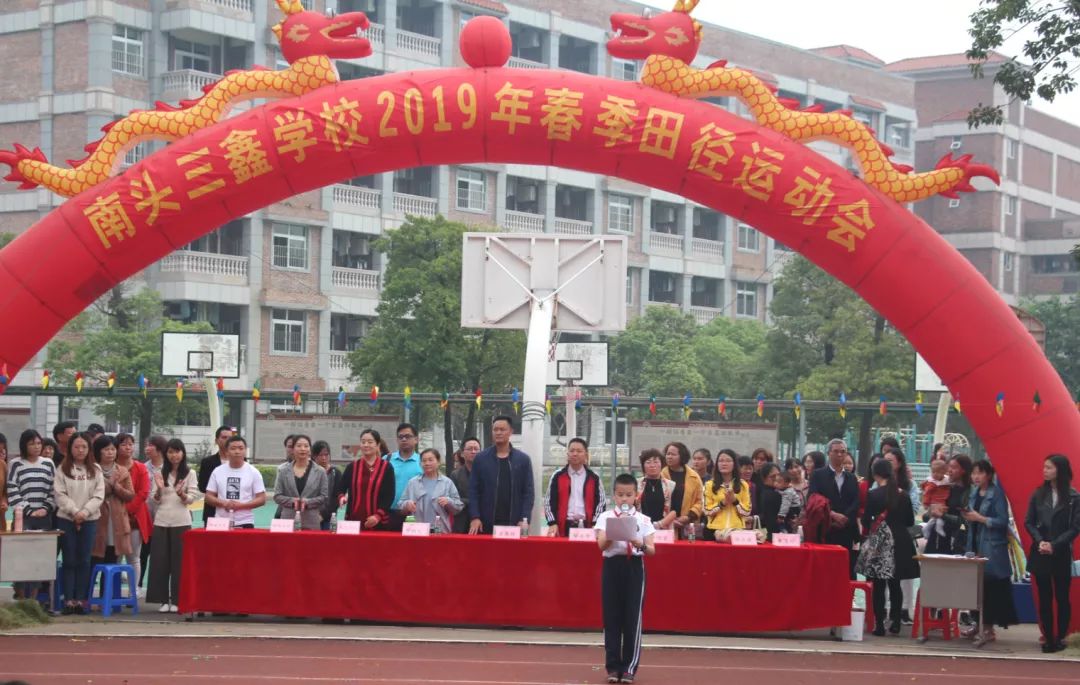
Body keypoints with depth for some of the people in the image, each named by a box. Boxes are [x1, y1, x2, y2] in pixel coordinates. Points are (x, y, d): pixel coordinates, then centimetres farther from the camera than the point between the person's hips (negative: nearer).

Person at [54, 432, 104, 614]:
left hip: (89, 520, 1)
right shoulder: (62, 469, 2)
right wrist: (74, 512, -16)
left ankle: (80, 599, 6)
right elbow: (60, 494, -5)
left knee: (84, 561, 2)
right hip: (66, 519, -1)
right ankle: (69, 599, 2)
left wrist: (85, 512, -13)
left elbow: (99, 495, 0)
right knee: (69, 561, 0)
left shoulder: (95, 470, 7)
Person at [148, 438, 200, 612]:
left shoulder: (190, 474, 4)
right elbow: (154, 500, 8)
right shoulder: (160, 473, 11)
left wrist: (181, 494, -22)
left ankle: (177, 601, 2)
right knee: (160, 560, -1)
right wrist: (159, 489, -12)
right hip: (161, 521, 2)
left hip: (181, 521, -2)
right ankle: (164, 600, 5)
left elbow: (192, 498, -2)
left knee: (179, 560, -3)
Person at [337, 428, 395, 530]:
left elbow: (389, 495, -1)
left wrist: (378, 515, -13)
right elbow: (340, 489, 10)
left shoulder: (386, 468, 4)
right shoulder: (352, 467, 11)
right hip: (354, 521, 2)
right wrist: (341, 497, -14)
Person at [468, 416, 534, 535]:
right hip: (486, 524, 0)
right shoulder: (480, 459, 8)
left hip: (513, 524, 0)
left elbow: (528, 492, 4)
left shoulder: (523, 460, 7)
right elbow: (473, 490, 5)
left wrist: (525, 519, -7)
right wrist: (475, 517, -5)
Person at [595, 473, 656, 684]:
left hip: (634, 568, 0)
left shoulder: (643, 520, 3)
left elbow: (652, 550, -3)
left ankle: (629, 667, 7)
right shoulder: (606, 517, 2)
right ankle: (613, 667, 9)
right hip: (612, 566, 0)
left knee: (633, 618, 0)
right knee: (611, 618, 2)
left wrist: (641, 545, -23)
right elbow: (601, 544, -11)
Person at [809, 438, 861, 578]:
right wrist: (833, 514, -17)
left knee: (847, 571, -1)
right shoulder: (818, 475, 7)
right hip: (825, 531, -3)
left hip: (846, 532, 3)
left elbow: (856, 503, 5)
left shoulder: (851, 478, 18)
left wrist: (844, 517, -12)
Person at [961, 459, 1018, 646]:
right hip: (976, 545, 7)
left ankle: (988, 629, -3)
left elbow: (1003, 521, -14)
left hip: (992, 547, -7)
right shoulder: (974, 493, 13)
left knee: (989, 586, -8)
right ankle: (980, 625, 16)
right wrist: (968, 517, 0)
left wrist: (980, 518, -17)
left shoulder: (996, 493, -8)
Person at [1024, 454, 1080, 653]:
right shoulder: (1038, 494, 5)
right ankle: (1048, 638, 8)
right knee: (1044, 598, 4)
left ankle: (1061, 637, 14)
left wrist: (1055, 545, -16)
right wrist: (1039, 541, -13)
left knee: (1062, 597, 5)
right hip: (1040, 554, 2)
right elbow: (1029, 522, 4)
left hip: (1061, 555, -2)